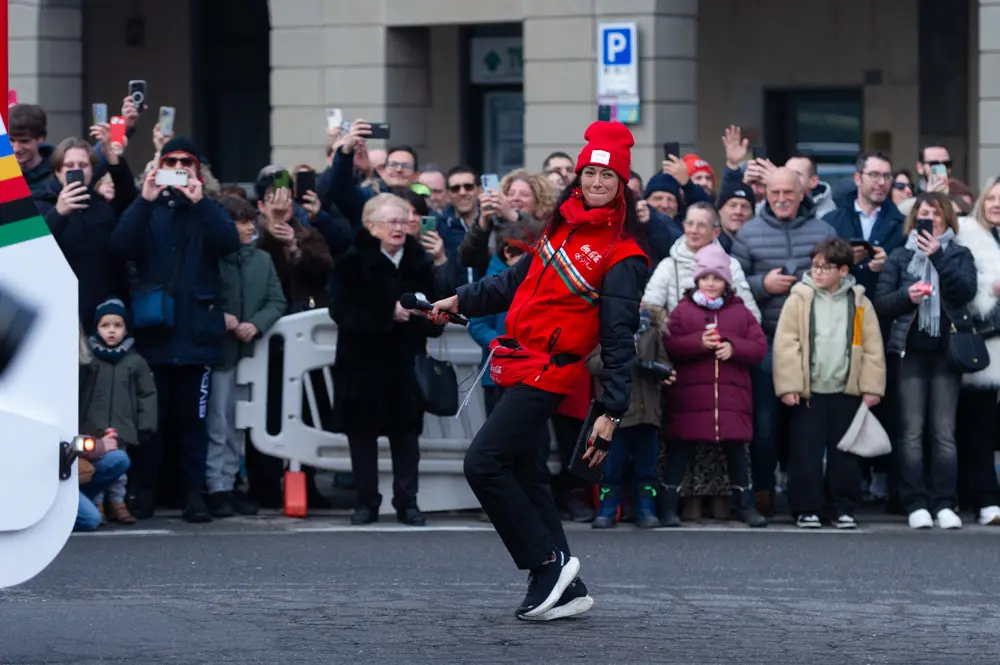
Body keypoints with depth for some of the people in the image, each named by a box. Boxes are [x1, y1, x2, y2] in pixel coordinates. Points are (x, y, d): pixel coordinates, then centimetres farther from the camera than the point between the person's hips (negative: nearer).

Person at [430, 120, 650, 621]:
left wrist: (612, 412, -19)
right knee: (520, 474, 9)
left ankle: (547, 563, -5)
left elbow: (619, 338, -15)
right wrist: (462, 301, 25)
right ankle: (566, 588, 13)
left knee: (484, 464, -15)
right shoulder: (563, 225, 10)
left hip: (549, 373, -8)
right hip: (520, 364, 8)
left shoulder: (623, 257, -12)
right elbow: (521, 278, 25)